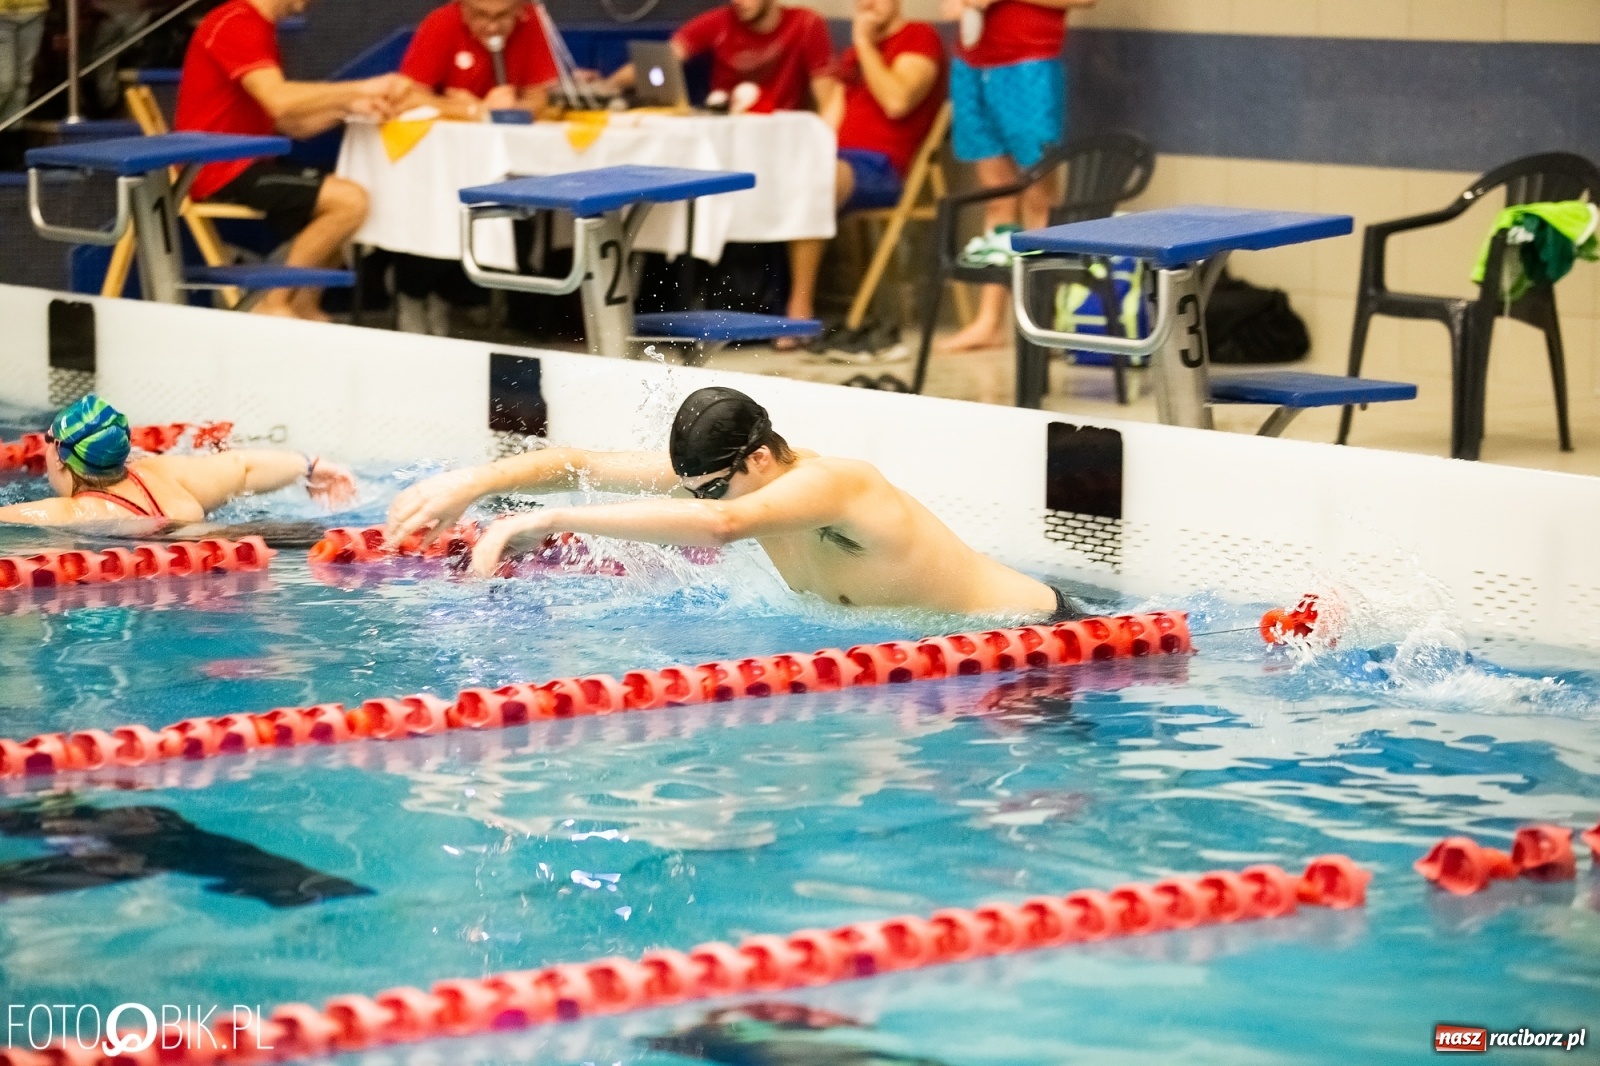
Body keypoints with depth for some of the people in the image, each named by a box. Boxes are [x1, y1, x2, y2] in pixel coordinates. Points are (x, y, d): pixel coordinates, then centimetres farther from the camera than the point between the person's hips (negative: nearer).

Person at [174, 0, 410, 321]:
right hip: (221, 168, -11)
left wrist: (346, 108, -4)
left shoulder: (257, 29, 18)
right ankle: (274, 305, -11)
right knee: (351, 201, -19)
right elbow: (279, 102, -27)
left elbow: (290, 123, 13)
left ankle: (304, 306, 7)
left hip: (242, 163, 11)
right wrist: (361, 88, -21)